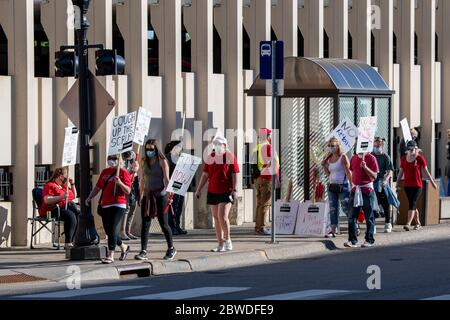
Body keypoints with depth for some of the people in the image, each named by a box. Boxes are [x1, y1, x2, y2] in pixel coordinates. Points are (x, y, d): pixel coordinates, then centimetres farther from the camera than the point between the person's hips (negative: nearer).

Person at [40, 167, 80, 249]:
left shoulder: (64, 186, 25)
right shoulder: (50, 186, -2)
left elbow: (74, 196, 35)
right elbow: (47, 200, -17)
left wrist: (72, 184, 22)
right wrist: (61, 197, -23)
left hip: (67, 207, 8)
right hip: (54, 210, -8)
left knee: (79, 215, -21)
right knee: (71, 216, -34)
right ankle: (68, 243, -36)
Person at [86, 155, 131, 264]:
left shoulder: (123, 172, -1)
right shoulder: (104, 172, 17)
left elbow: (128, 191, -7)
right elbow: (98, 187, 22)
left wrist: (119, 182, -22)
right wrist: (90, 198, 11)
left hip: (118, 205, -7)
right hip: (105, 205, 7)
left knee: (113, 229, -14)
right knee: (108, 230, 10)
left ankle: (110, 255, -14)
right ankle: (124, 247, 32)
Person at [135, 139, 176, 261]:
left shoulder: (162, 161, -3)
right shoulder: (144, 161, 10)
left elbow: (166, 179, -7)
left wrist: (166, 190, -20)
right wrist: (141, 195, 14)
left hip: (160, 196, -4)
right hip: (147, 195, 4)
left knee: (163, 223, 1)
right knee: (145, 223, -3)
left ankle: (171, 249, 17)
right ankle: (143, 252, -5)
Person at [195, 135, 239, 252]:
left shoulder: (230, 156, -5)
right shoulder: (210, 157, 9)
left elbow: (234, 174, -6)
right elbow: (205, 174, 12)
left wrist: (234, 190, -13)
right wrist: (199, 189, 8)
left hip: (226, 192, -6)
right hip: (213, 191, 6)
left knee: (223, 216, -15)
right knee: (216, 217, 8)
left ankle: (227, 240, 5)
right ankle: (220, 244, 14)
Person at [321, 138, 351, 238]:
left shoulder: (343, 157, -8)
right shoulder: (329, 158, 11)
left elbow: (348, 172, -11)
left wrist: (352, 184, -15)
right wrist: (324, 165, -1)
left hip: (342, 186, -6)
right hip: (332, 186, 6)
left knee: (346, 208, -2)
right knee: (333, 209, 2)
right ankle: (333, 230, 2)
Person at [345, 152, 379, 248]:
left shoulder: (371, 158, -6)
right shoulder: (354, 158, 11)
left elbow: (374, 176, -10)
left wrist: (365, 167, -22)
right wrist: (352, 185, 14)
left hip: (367, 190, -5)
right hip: (355, 190, 5)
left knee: (369, 217, 3)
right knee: (351, 216, -2)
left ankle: (369, 240, 10)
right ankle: (352, 240, 0)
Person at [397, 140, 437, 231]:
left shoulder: (419, 158, -4)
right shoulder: (404, 158, 7)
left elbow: (426, 171, 2)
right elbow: (401, 172, 13)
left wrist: (432, 182, 7)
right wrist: (398, 184, 10)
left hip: (417, 185, -5)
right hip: (407, 185, 5)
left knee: (412, 204, -14)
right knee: (413, 204, 12)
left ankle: (408, 224, -22)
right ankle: (418, 223, 27)